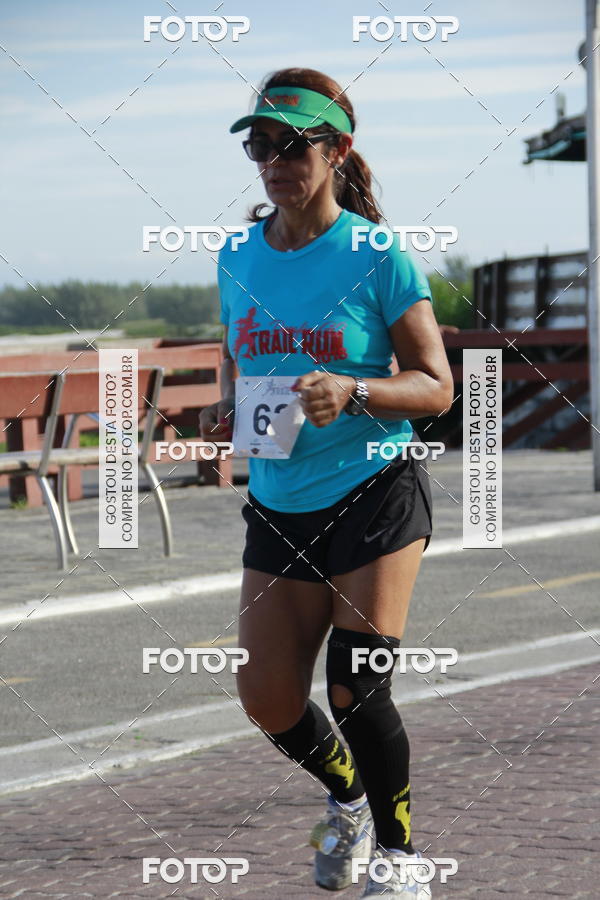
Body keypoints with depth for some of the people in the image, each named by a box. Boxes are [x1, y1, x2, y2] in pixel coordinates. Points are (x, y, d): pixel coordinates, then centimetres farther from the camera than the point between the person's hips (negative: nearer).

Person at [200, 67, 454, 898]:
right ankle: (347, 798, 35)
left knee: (355, 689, -11)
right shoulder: (238, 256, 4)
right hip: (277, 505, 5)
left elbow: (436, 387, -9)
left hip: (376, 494, -5)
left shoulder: (377, 258, -11)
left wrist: (353, 392, -26)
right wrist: (226, 411, -3)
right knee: (268, 699, 3)